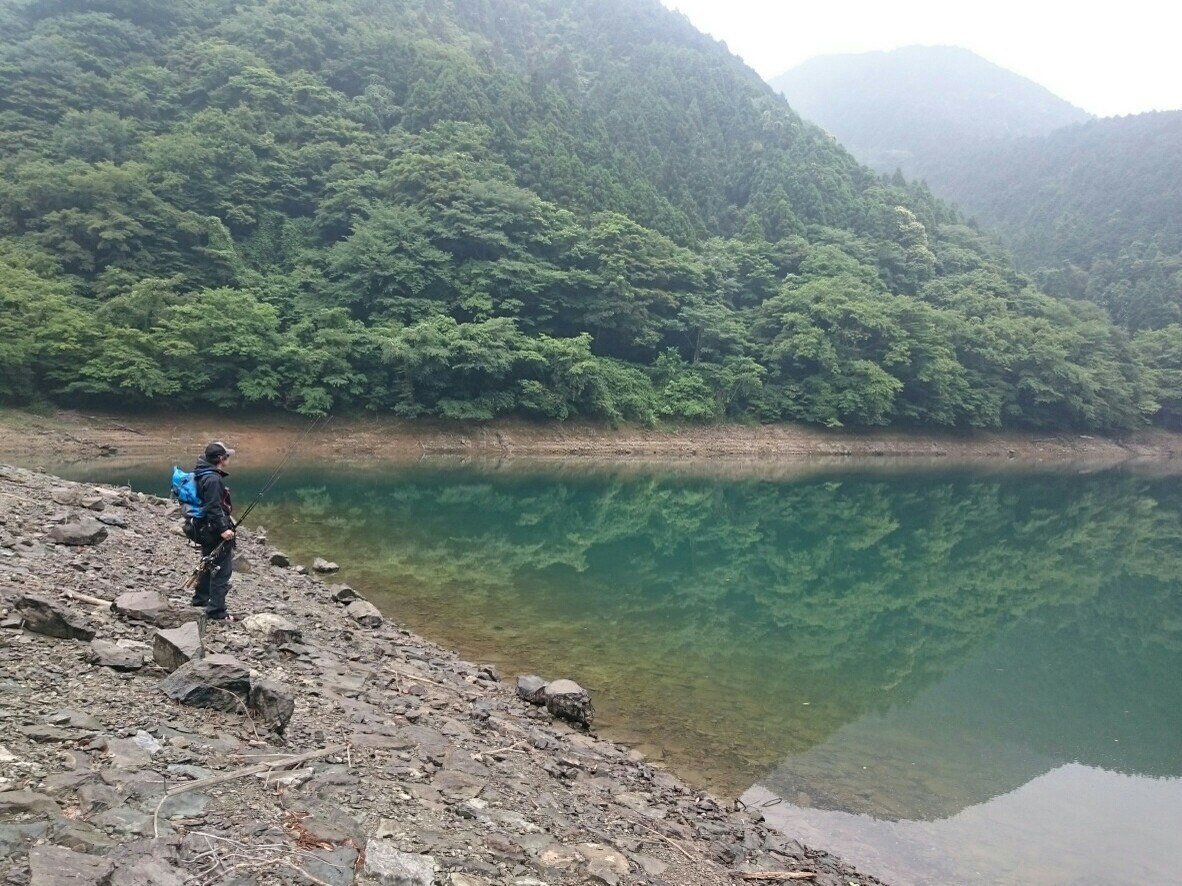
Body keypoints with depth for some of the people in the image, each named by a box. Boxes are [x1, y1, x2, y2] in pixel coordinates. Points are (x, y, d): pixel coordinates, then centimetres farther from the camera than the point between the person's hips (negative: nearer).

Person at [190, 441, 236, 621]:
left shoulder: (203, 475, 10)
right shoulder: (213, 479, -22)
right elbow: (213, 508, -26)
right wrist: (223, 529, -26)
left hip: (205, 529, 11)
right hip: (215, 531, -11)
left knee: (209, 564, 25)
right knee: (222, 569, -5)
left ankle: (201, 598, 40)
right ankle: (216, 611, -2)